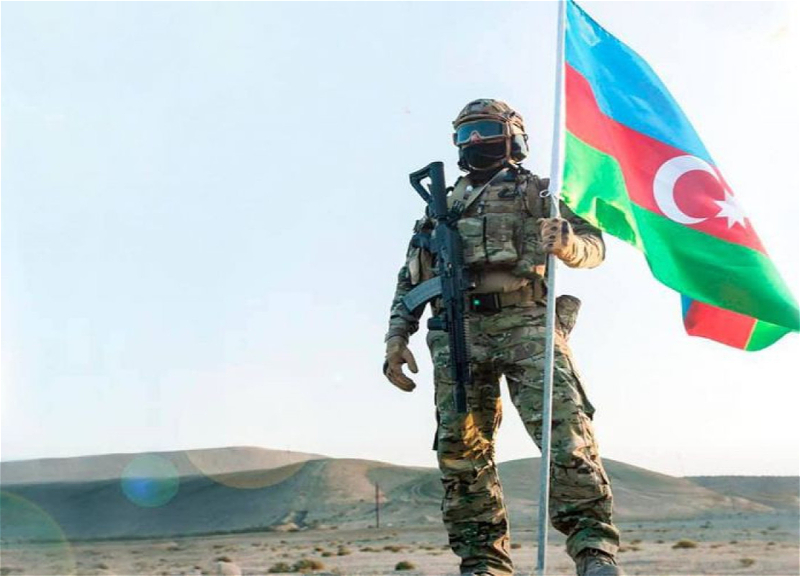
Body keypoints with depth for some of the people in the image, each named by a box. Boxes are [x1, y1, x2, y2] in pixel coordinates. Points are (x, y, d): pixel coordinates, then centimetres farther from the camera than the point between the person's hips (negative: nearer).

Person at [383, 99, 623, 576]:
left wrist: (565, 241, -14)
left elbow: (595, 245, 10)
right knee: (461, 450, -3)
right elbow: (410, 279, 25)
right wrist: (397, 336, 11)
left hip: (524, 322, -3)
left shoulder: (533, 190, 18)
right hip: (457, 331, 4)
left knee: (564, 433, -18)